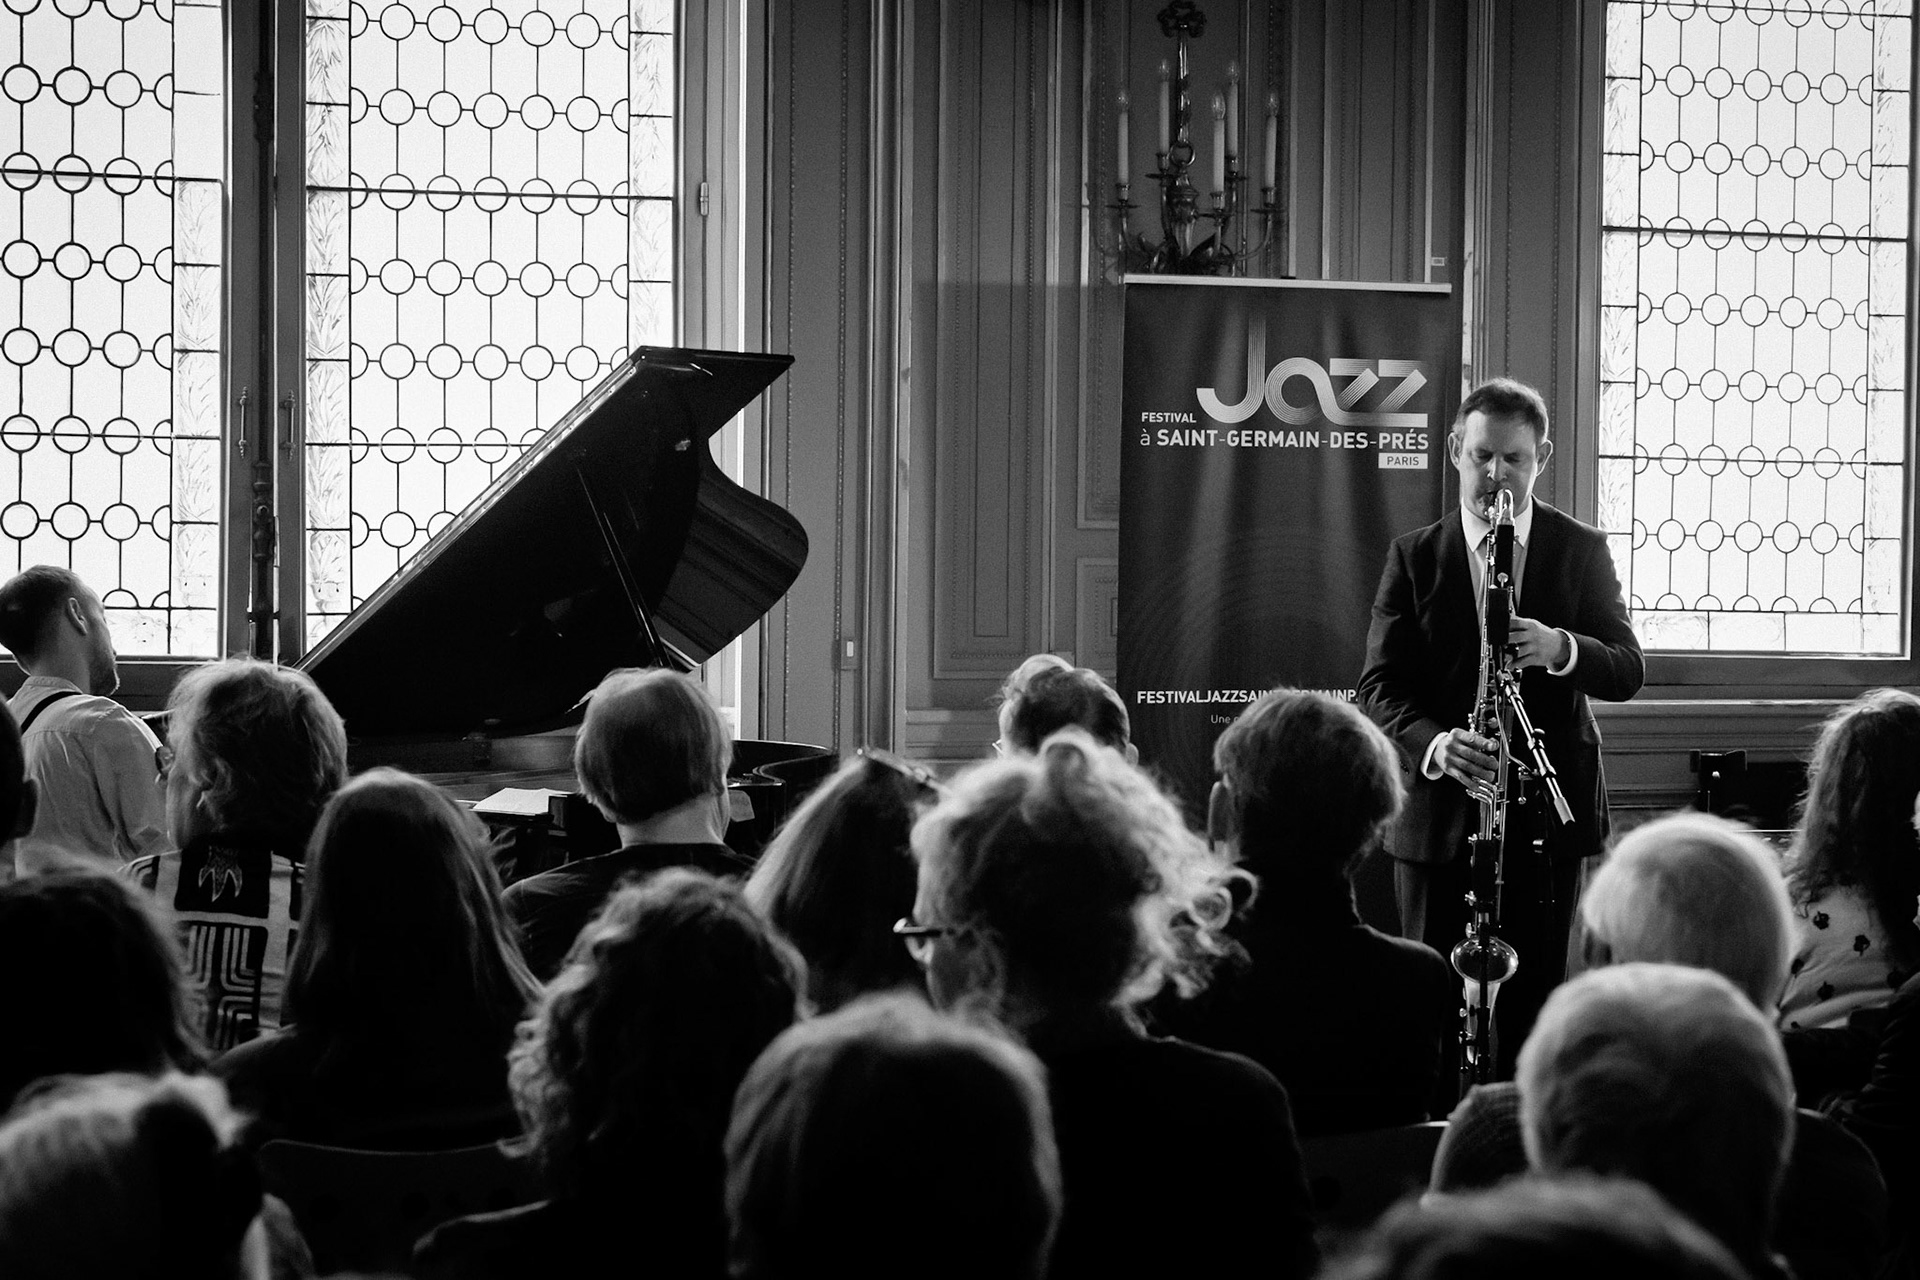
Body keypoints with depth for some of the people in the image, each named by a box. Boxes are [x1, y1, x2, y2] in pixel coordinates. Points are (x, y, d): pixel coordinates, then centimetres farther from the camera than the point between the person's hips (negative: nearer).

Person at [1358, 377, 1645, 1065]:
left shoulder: (1581, 550, 6)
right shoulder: (1414, 556, 5)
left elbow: (1628, 670, 0)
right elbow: (1380, 686, -2)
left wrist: (1561, 648, -23)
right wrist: (1435, 745, -23)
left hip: (1547, 811, 0)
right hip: (1440, 815, 0)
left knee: (1532, 1003, 2)